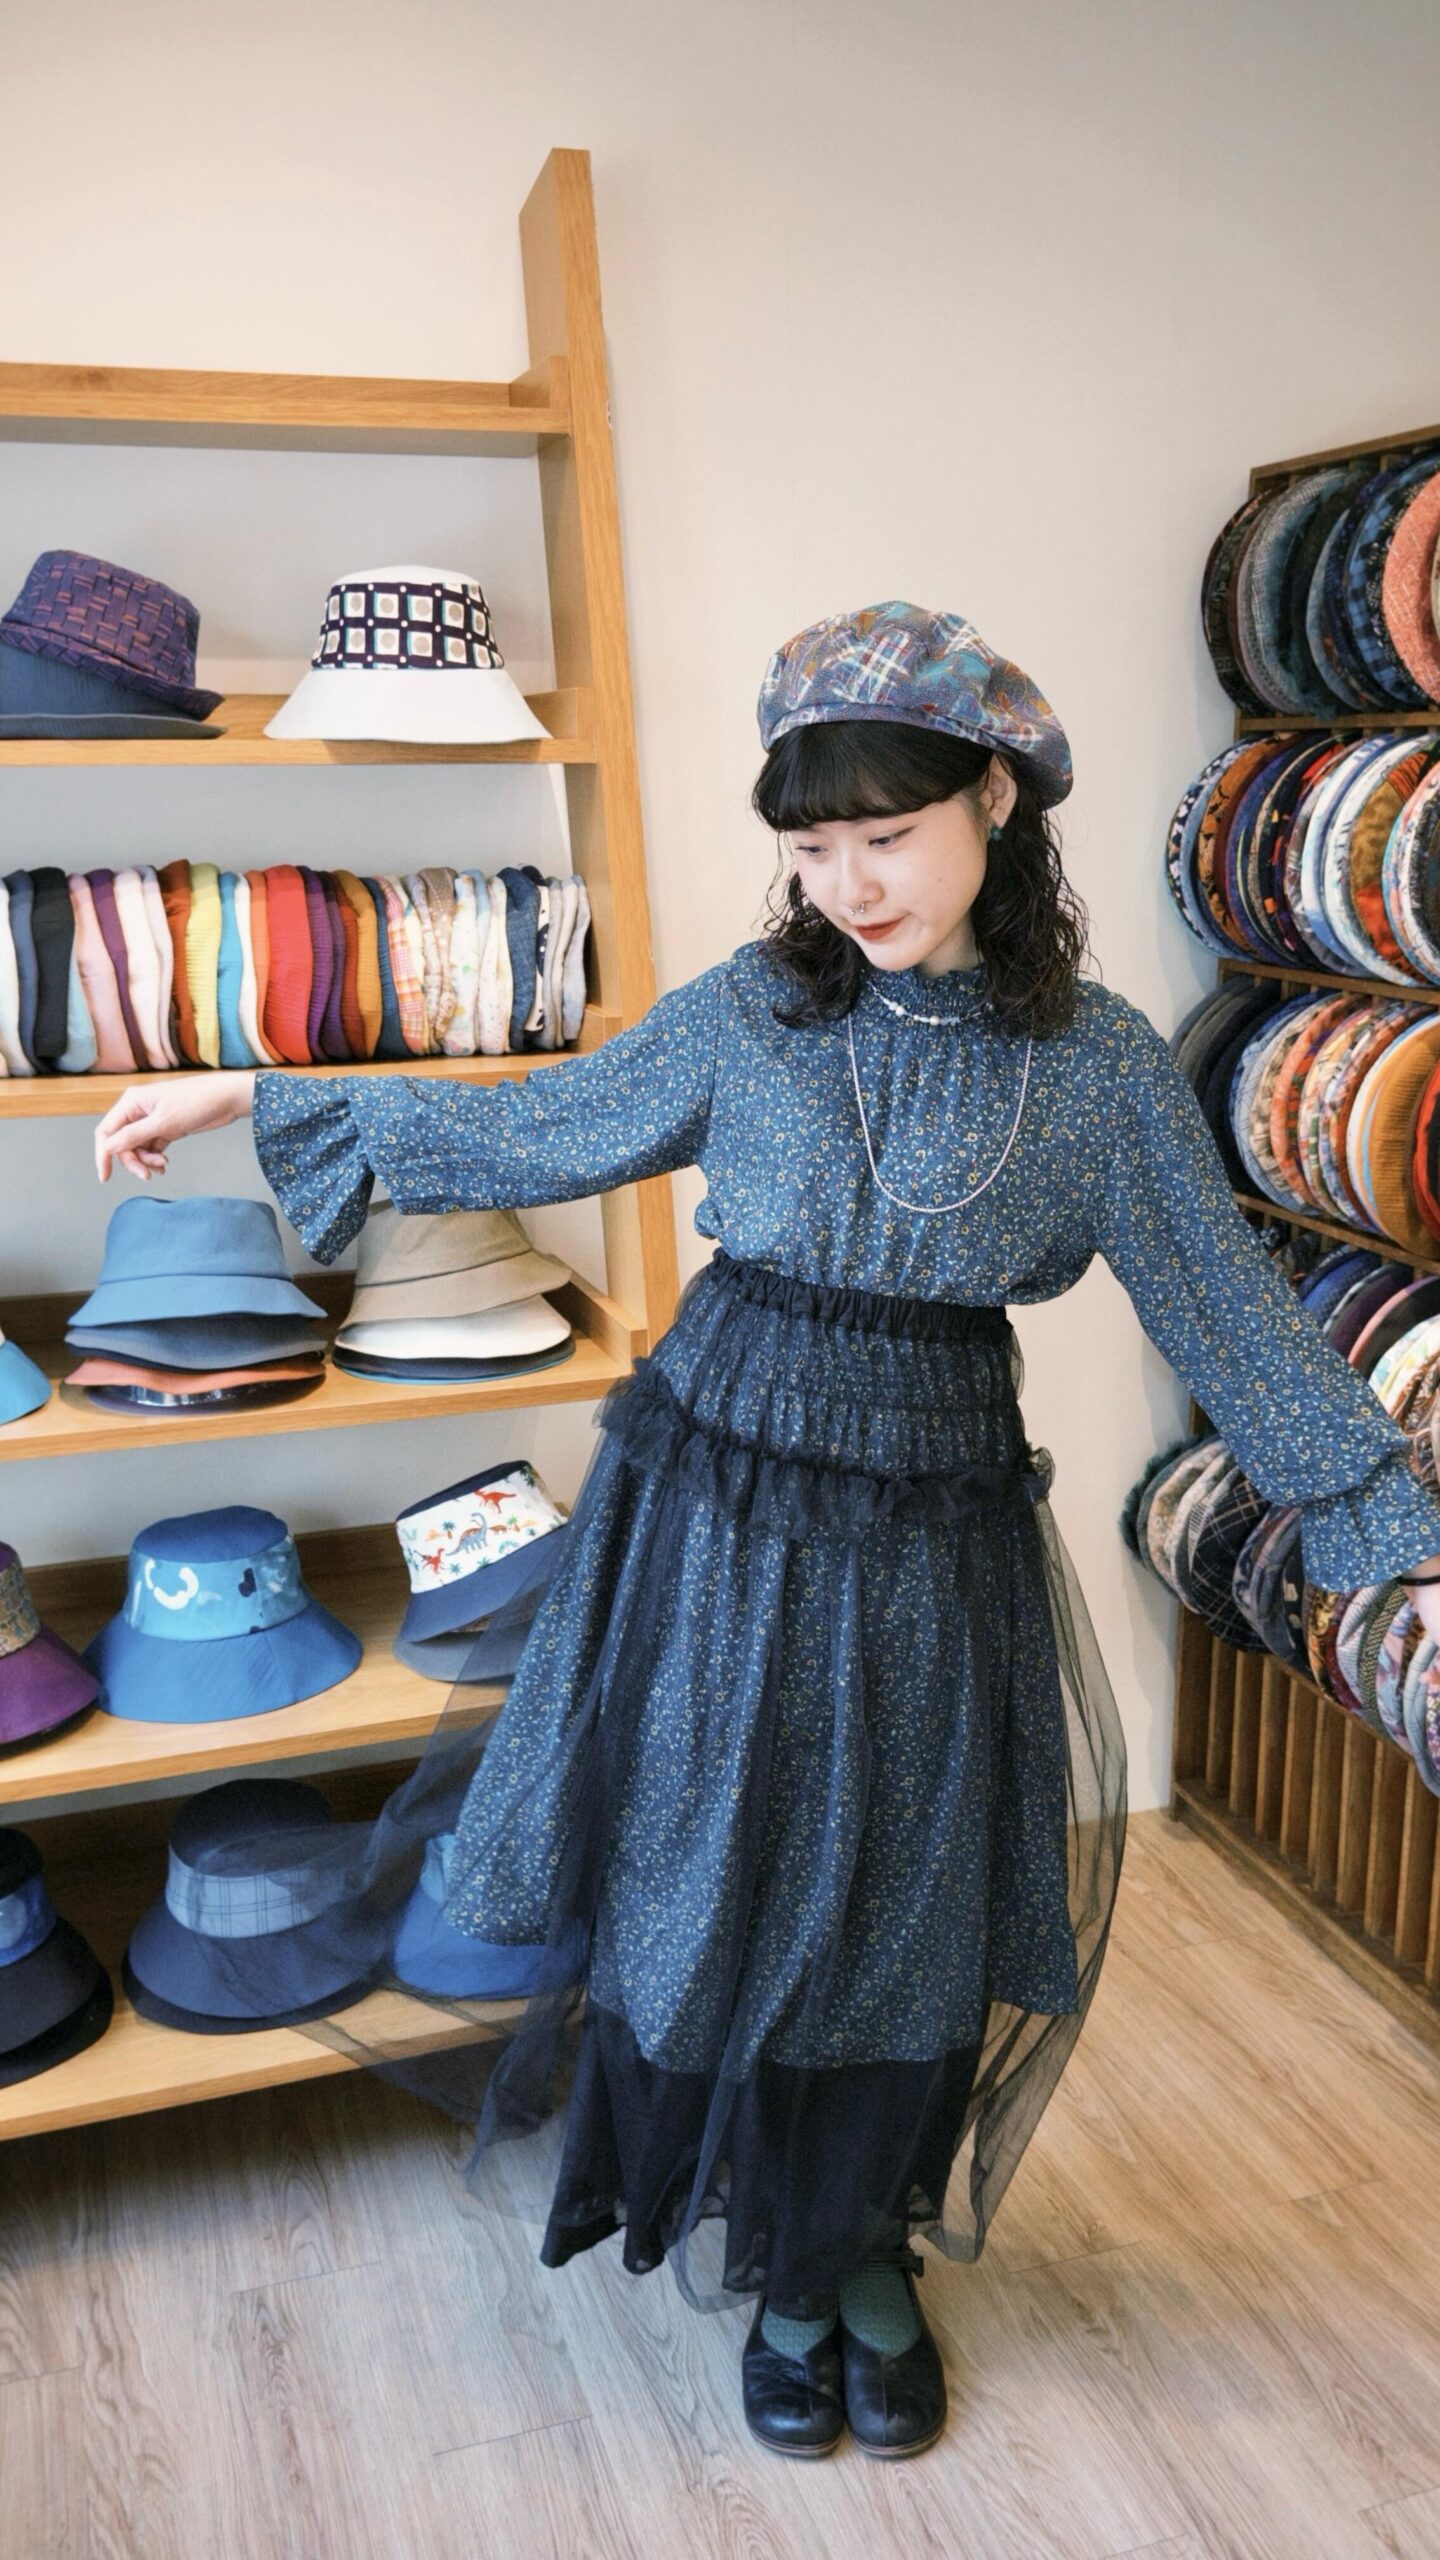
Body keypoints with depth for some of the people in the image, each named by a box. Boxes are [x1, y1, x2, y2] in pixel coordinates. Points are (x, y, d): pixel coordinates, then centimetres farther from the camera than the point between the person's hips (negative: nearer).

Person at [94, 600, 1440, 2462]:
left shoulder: (1099, 1065, -5)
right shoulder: (747, 1013, -5)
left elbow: (1233, 1312, 0)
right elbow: (534, 1133, 6)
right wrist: (250, 1096, 6)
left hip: (938, 1539, 0)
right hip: (722, 1506, 0)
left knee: (908, 1922, 14)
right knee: (725, 1901, 12)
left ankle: (870, 2251, 42)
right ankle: (782, 2270, 38)